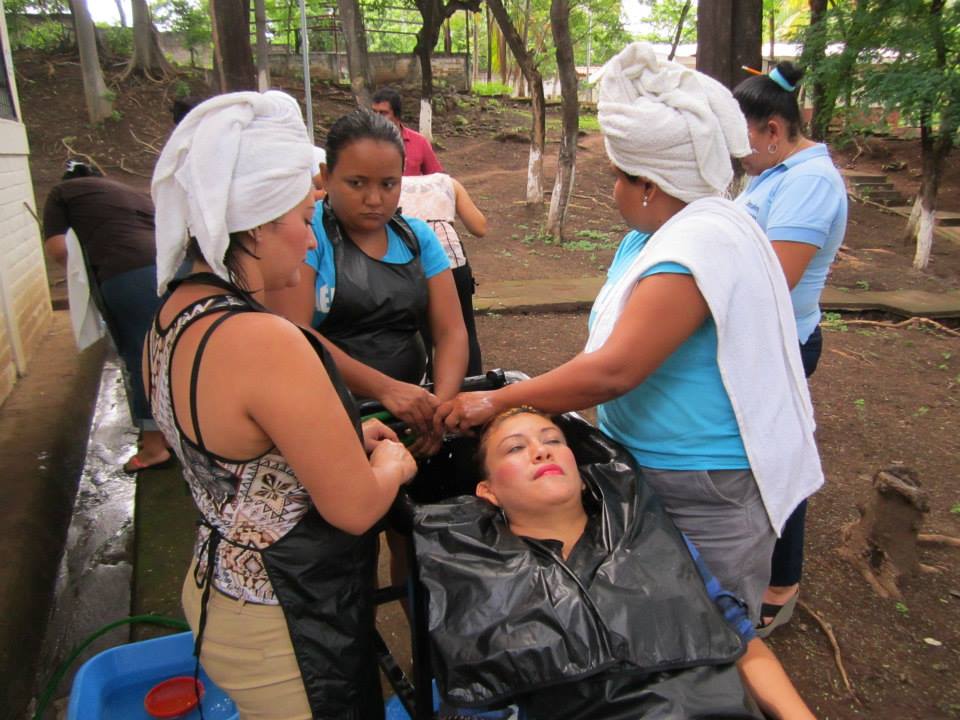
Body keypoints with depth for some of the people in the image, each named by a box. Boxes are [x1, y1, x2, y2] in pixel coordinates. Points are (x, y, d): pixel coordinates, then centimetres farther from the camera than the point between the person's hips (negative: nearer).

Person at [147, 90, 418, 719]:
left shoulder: (173, 316, -1)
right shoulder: (265, 341, -31)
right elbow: (355, 507, -24)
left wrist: (344, 439, 9)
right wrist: (393, 460, -4)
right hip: (288, 631, -8)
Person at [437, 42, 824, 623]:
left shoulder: (699, 245, -25)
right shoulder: (657, 234, 7)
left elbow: (612, 372, -29)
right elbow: (616, 353, 11)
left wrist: (498, 401, -20)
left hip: (708, 491, -9)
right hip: (646, 467, 9)